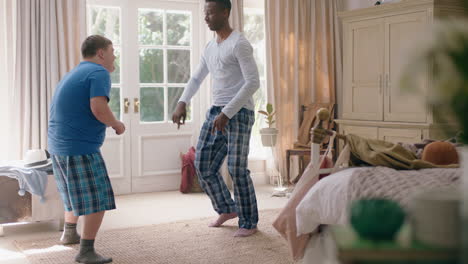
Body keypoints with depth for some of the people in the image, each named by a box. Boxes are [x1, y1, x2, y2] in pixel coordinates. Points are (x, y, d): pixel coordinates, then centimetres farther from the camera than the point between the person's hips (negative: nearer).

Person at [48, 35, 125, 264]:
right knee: (98, 200, -3)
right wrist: (116, 124, -7)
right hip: (81, 148, -10)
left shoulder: (73, 74, 20)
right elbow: (98, 108, -24)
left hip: (59, 146, 10)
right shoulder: (98, 73, -10)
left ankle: (69, 233, 43)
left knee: (77, 192, 28)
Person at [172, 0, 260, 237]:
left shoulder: (239, 44, -10)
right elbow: (197, 78, 23)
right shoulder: (210, 47, 15)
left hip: (239, 113, -8)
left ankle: (249, 222, 7)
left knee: (237, 169, -7)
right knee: (203, 164, 7)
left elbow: (253, 82, -17)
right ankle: (227, 209, 25)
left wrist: (227, 113, -22)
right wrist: (182, 103, 5)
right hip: (216, 111, 8)